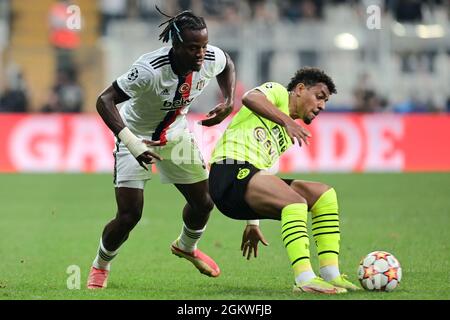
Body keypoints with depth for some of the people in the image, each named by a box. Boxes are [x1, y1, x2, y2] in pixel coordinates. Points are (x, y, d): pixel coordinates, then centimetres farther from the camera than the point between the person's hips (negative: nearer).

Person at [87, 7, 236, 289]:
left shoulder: (212, 59, -21)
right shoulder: (150, 69, -39)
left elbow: (228, 65, 6)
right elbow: (105, 101, -37)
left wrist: (229, 103, -8)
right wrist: (132, 143, -46)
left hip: (176, 134, 5)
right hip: (138, 136, -5)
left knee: (204, 202, 12)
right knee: (129, 215, -12)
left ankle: (186, 247, 46)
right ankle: (100, 266, 18)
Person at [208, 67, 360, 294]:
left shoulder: (288, 135, 30)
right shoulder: (277, 92, 6)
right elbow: (250, 98, -18)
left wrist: (252, 223, 33)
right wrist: (287, 121, -30)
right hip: (230, 173, -9)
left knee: (324, 195, 0)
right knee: (296, 202, -30)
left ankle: (330, 275, -5)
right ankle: (305, 279, -36)